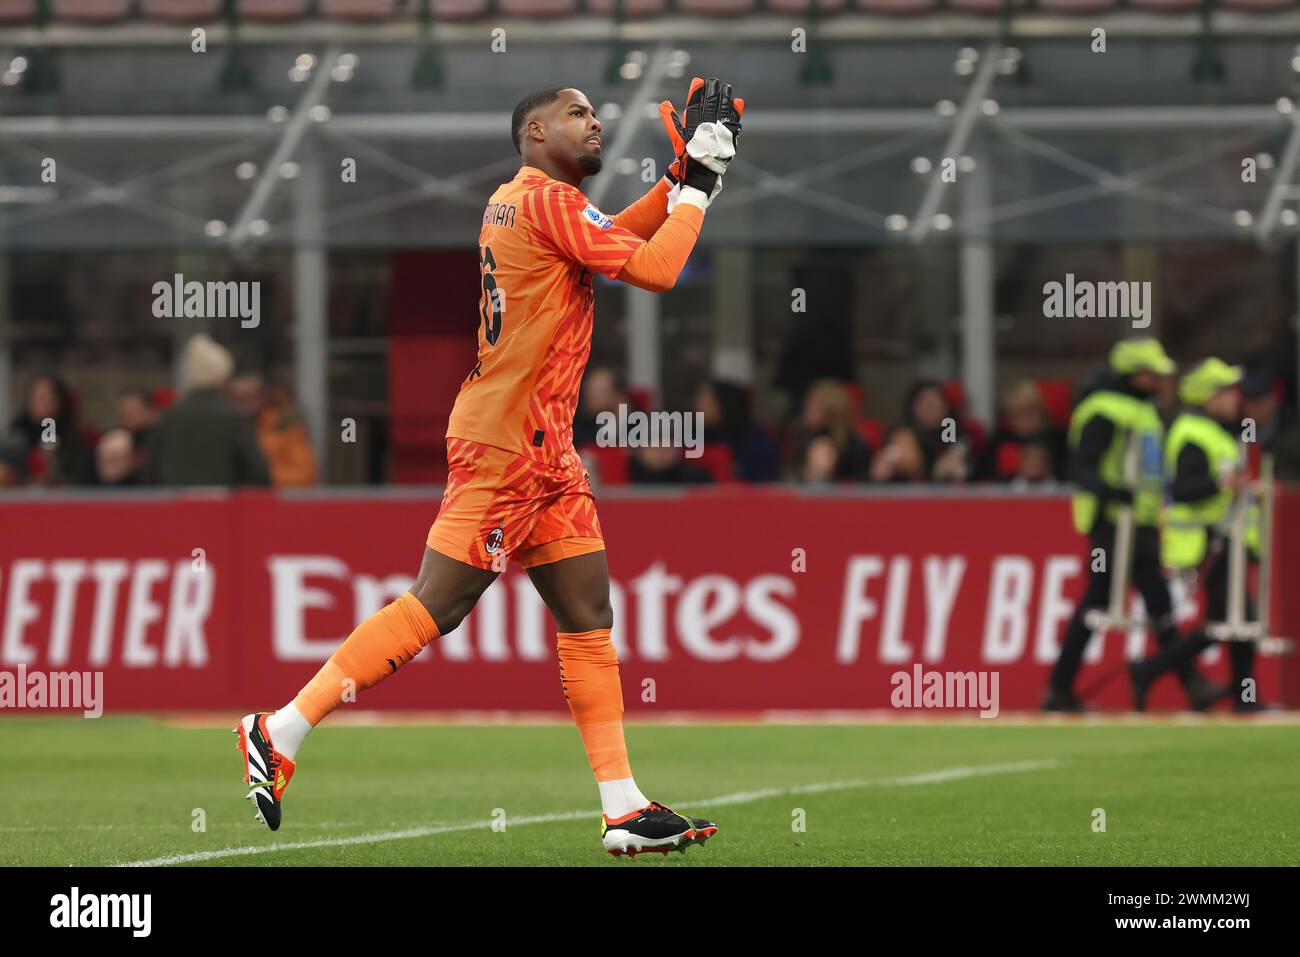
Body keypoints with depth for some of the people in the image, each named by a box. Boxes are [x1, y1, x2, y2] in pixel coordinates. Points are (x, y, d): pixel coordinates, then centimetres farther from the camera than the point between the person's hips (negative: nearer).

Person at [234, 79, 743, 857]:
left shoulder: (515, 201, 14)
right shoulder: (549, 201, -13)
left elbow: (616, 239, 29)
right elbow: (655, 269, -16)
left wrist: (683, 175, 18)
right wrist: (697, 182, -4)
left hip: (546, 452, 10)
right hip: (505, 444, -10)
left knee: (588, 613, 7)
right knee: (436, 608, -10)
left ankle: (625, 809, 6)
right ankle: (281, 734, -5)